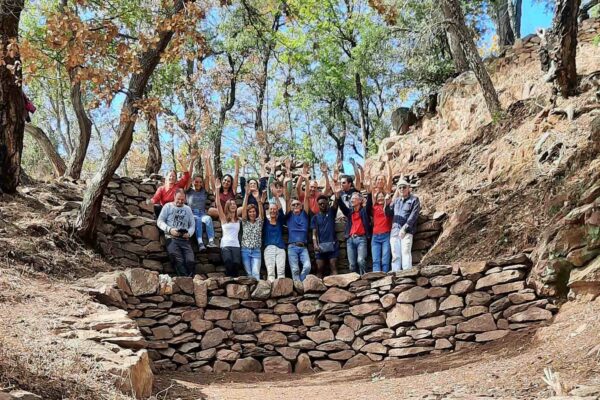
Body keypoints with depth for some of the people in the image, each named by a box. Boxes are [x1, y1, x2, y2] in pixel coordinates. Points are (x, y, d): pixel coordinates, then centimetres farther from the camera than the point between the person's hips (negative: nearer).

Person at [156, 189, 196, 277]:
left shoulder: (188, 209, 23)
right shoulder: (168, 206, 13)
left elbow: (192, 225, 18)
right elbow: (160, 221, 6)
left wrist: (189, 233, -5)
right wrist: (170, 230, -11)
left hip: (185, 240, 3)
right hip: (172, 238, -3)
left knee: (190, 261, -22)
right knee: (179, 261, -26)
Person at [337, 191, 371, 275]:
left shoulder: (364, 210, 8)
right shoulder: (349, 212, 18)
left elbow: (369, 203, -7)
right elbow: (342, 206, 4)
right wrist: (338, 197, -13)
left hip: (361, 239, -4)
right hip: (350, 239, 4)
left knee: (361, 261, -19)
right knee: (352, 264, 3)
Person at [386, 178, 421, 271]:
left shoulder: (414, 199, 6)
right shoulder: (396, 200, 22)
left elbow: (413, 216, -5)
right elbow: (389, 214, 20)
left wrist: (404, 228, -14)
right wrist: (388, 203, 2)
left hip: (406, 231, -5)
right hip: (394, 231, 5)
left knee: (405, 253, -16)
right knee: (395, 256, 1)